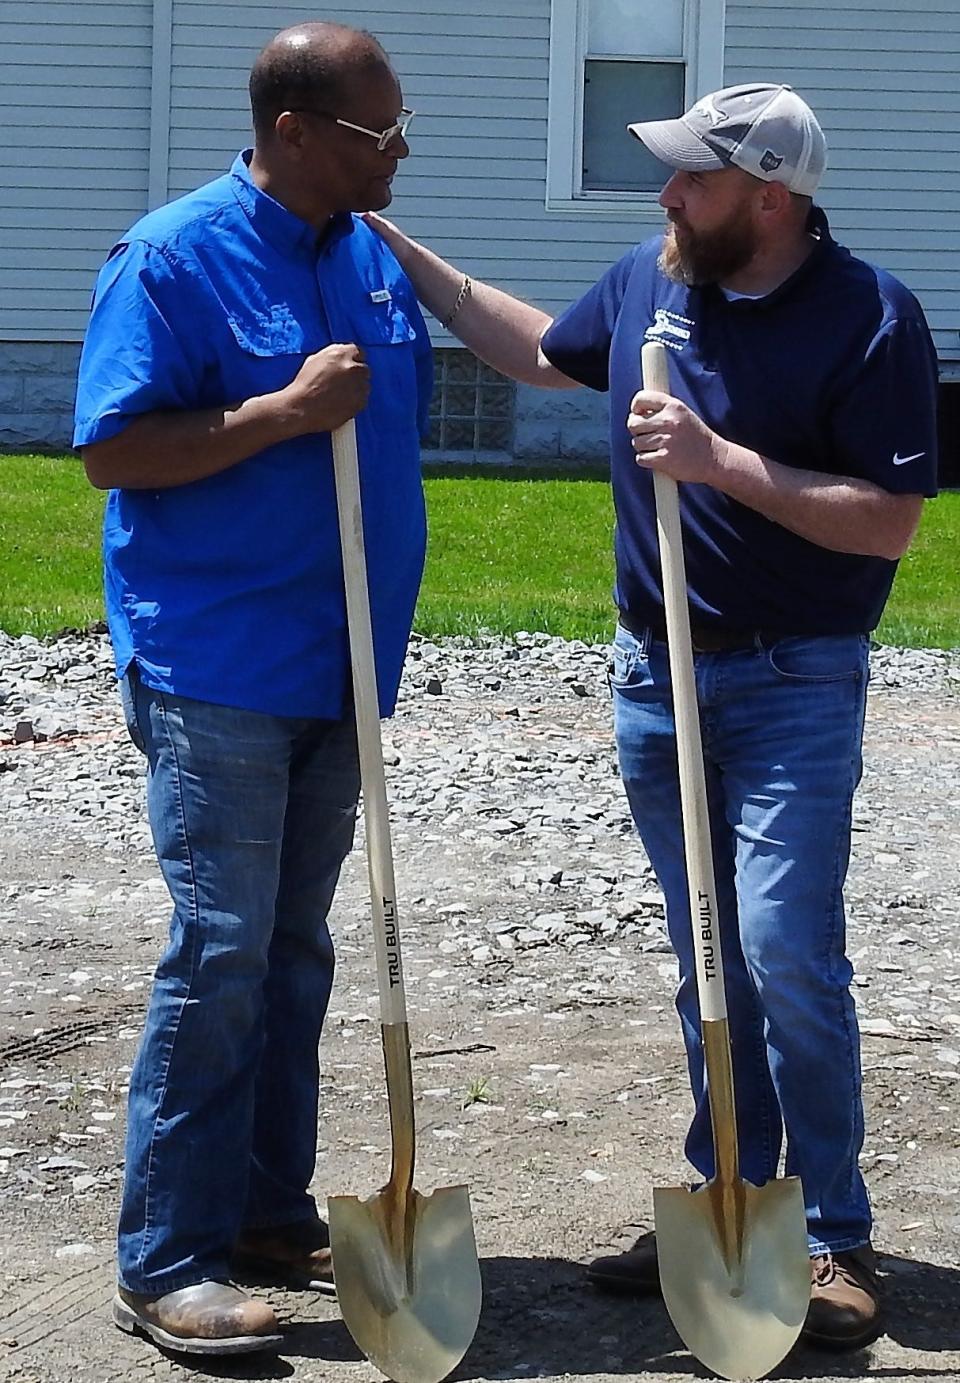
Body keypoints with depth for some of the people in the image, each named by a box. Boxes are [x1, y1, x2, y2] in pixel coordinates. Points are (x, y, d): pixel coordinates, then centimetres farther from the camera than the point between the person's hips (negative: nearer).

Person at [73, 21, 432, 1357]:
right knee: (221, 954, -8)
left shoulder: (376, 259, 10)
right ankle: (165, 1261, 0)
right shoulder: (174, 256, -11)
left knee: (296, 950, 13)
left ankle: (270, 1209, 24)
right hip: (217, 673, -7)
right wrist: (287, 411, -22)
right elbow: (113, 450, -15)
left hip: (337, 669, 7)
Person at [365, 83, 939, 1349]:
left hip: (792, 684, -6)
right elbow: (542, 351, 24)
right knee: (706, 959, 12)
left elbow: (890, 522, -18)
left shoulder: (871, 320, -15)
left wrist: (722, 462, -24)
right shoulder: (649, 277, 4)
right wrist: (397, 250, 22)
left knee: (784, 950, -13)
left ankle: (836, 1235, 0)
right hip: (656, 673, 6)